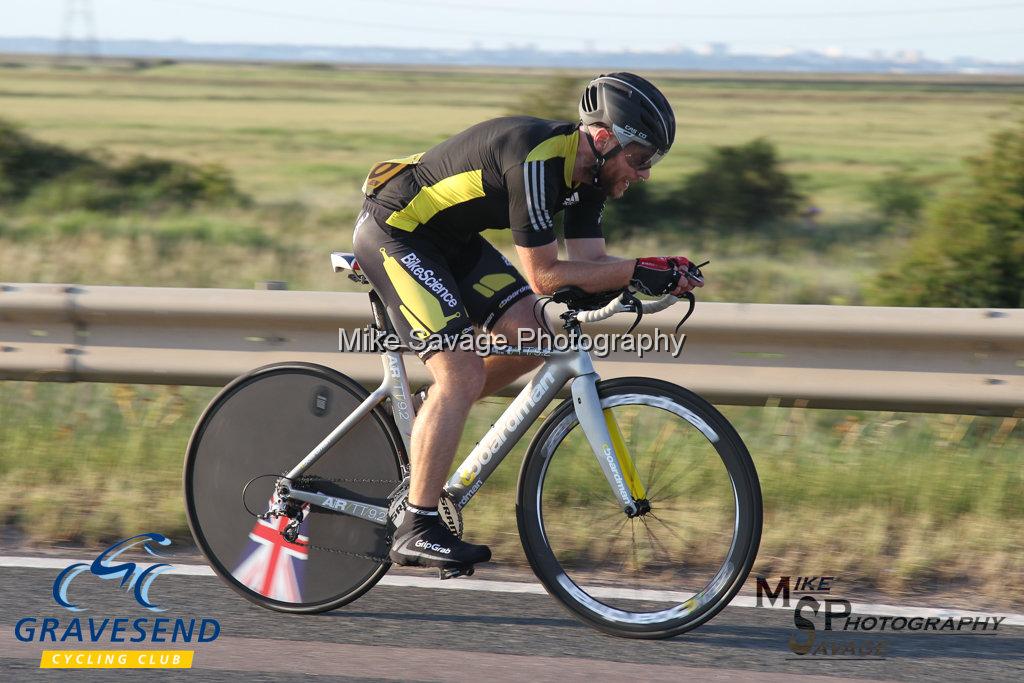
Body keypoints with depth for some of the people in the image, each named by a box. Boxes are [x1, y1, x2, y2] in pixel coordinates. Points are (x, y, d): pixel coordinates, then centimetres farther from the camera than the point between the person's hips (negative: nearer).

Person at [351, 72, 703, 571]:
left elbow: (590, 262, -2)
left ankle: (421, 423, 15)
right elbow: (544, 276, -28)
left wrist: (661, 274, -18)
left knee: (529, 337, -2)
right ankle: (416, 530, -12)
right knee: (462, 374, -17)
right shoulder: (536, 161, -30)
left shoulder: (586, 173, -2)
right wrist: (637, 271, -29)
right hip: (394, 231, -9)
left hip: (449, 237, 9)